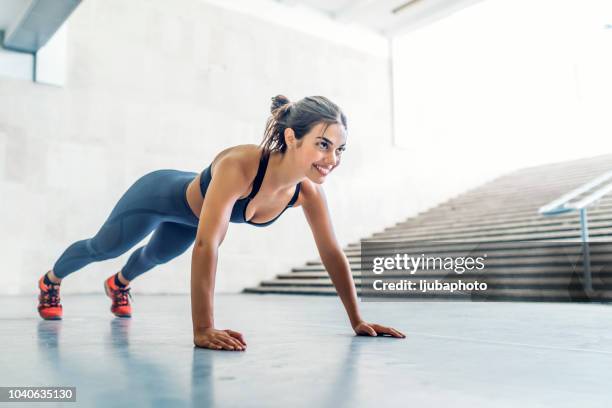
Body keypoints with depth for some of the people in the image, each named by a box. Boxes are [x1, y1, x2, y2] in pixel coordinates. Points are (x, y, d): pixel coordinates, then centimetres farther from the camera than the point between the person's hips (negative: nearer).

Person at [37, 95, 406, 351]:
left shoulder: (309, 191, -28)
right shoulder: (239, 166, -47)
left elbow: (333, 254, -20)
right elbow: (206, 245, -52)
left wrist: (357, 320, -19)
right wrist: (203, 329, -54)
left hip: (192, 210, 6)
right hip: (161, 195, -5)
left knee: (155, 256, 34)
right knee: (104, 248, 22)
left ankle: (118, 284, 69)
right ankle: (50, 281, 55)